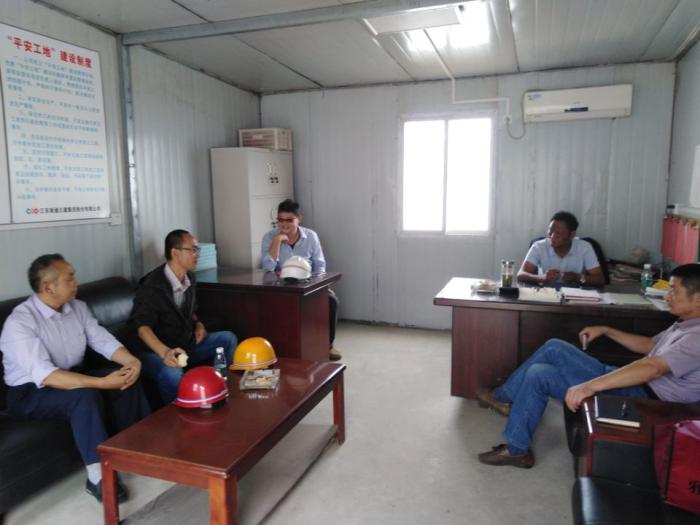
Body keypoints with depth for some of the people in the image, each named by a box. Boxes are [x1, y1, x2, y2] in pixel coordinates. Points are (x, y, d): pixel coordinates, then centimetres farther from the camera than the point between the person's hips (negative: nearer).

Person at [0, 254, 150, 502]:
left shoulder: (77, 307, -2)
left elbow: (103, 340, -3)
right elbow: (45, 375, -33)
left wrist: (132, 360, -25)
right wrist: (102, 383, -39)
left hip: (73, 375, 7)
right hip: (31, 391, -6)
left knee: (126, 376, -16)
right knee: (85, 395, -34)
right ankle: (98, 478, -26)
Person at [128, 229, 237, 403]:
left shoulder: (190, 278, 4)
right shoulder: (152, 286, -22)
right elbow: (141, 326, -33)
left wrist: (197, 324, 1)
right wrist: (165, 352, -50)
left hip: (187, 343, 8)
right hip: (156, 351, -8)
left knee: (228, 338, 0)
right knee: (172, 374, -39)